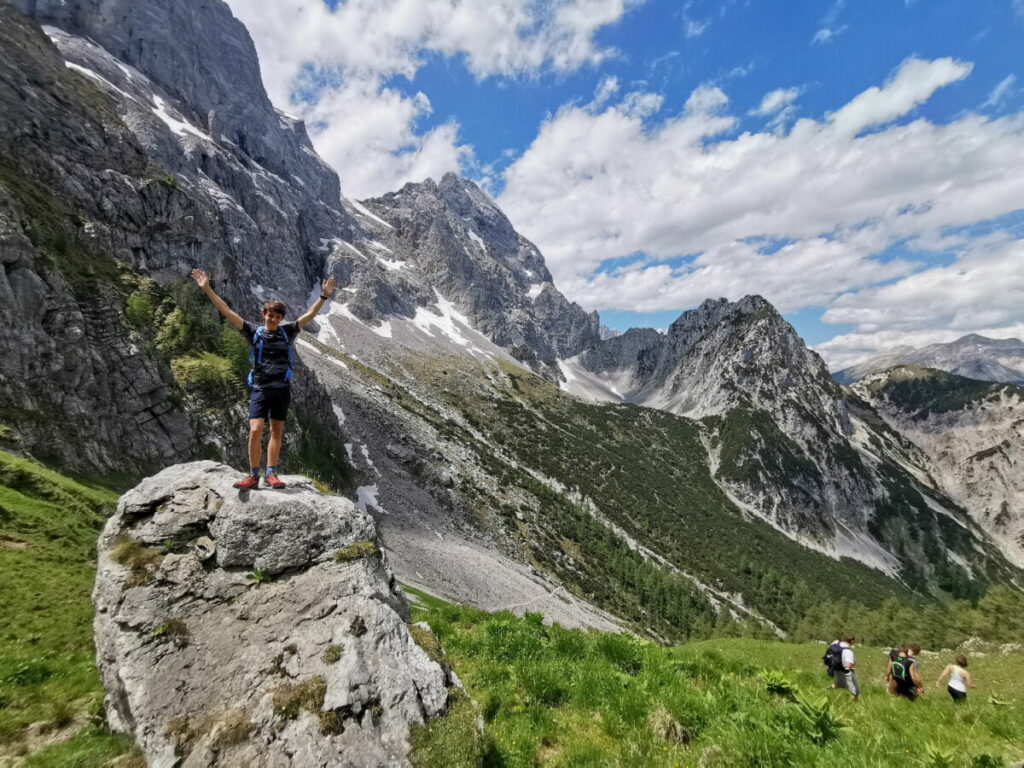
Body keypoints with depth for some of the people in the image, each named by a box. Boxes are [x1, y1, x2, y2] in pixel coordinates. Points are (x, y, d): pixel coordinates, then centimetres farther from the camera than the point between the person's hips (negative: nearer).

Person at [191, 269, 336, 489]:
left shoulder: (287, 332, 6)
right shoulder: (254, 331, 3)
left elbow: (309, 314, 3)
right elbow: (226, 312, 1)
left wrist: (324, 296, -5)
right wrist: (207, 289, -3)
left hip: (282, 389, 2)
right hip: (260, 389, -1)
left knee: (276, 432, 7)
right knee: (255, 431, -11)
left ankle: (271, 473, 16)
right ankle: (253, 475, 1)